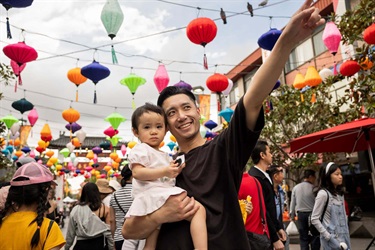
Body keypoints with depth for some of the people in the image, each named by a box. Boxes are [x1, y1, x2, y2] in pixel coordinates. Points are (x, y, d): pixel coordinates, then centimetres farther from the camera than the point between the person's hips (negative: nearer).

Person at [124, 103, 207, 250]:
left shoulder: (164, 155, 27)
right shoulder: (140, 149, -2)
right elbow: (137, 172, -17)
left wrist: (174, 171, 14)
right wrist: (164, 171, -24)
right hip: (153, 195, -10)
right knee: (198, 209, -21)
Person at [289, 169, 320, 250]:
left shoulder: (295, 188, 2)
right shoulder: (313, 188, -10)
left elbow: (292, 203, 6)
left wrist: (292, 216, 16)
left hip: (301, 214, 3)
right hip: (312, 214, -3)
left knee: (303, 237, 9)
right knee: (314, 237, 9)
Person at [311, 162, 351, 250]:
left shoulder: (340, 193, 8)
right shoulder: (323, 193, -15)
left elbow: (343, 216, 15)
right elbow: (314, 219, -15)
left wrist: (347, 234, 9)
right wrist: (328, 237, -17)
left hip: (343, 237, 7)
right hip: (332, 239, -7)